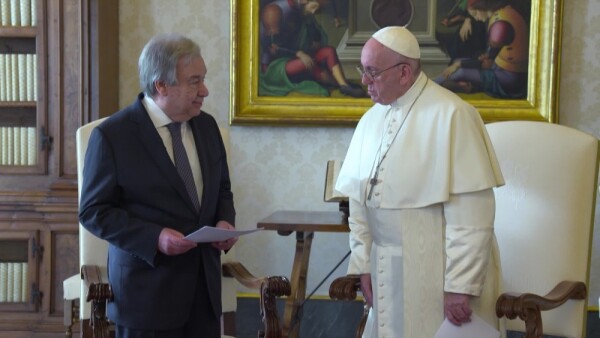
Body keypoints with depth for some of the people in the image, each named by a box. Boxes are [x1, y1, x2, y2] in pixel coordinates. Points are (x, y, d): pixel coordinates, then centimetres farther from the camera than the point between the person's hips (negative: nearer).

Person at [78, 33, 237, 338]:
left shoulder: (207, 126, 7)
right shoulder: (112, 135, -11)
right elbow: (93, 211, -9)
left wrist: (225, 221, -3)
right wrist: (155, 237, -21)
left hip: (204, 285, 5)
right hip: (147, 288, -5)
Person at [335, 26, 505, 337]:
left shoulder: (450, 115, -15)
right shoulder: (371, 120, 5)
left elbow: (471, 214, -18)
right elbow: (359, 200, 9)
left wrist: (460, 286, -18)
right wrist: (363, 265, 5)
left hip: (437, 274, -6)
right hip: (387, 275, 6)